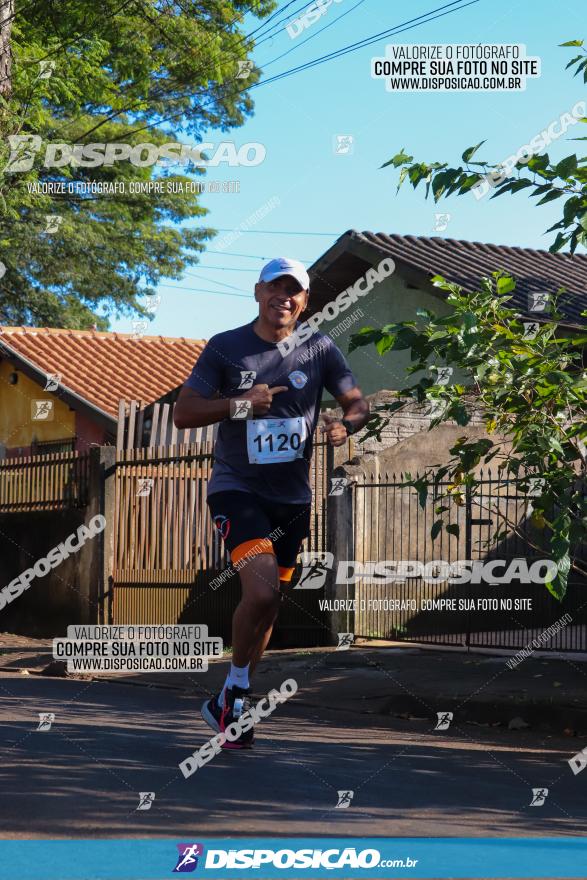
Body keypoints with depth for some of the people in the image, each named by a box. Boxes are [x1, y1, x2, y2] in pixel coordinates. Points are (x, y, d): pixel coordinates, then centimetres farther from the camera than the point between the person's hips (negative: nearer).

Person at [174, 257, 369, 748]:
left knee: (269, 603, 12)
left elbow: (358, 403, 9)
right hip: (237, 489, -4)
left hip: (292, 496, 4)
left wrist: (346, 425, -14)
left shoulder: (320, 350, 2)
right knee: (262, 590, -24)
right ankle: (236, 689, -2)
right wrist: (239, 403, -20)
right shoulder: (225, 348, -4)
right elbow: (183, 413, -5)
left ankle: (230, 705, 30)